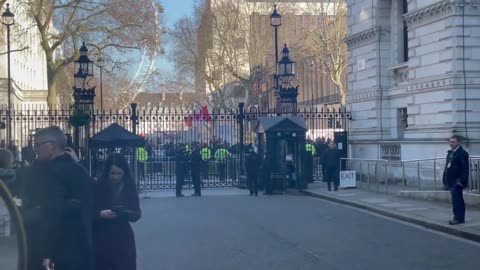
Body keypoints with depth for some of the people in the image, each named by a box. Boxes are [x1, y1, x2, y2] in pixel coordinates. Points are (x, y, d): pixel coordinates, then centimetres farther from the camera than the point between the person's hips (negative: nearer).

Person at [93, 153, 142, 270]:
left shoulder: (129, 187, 0)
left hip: (123, 240, 1)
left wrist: (125, 213, -20)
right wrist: (100, 214, -23)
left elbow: (137, 214, -1)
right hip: (101, 239, -1)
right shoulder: (98, 186, -5)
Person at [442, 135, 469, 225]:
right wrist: (446, 180, 15)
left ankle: (458, 218, -7)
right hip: (451, 181, 9)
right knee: (458, 200, 14)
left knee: (456, 200, -10)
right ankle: (459, 217, 19)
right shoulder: (450, 153, 16)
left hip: (457, 181, -9)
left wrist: (462, 181, -20)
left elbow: (465, 168, -16)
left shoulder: (462, 153, -11)